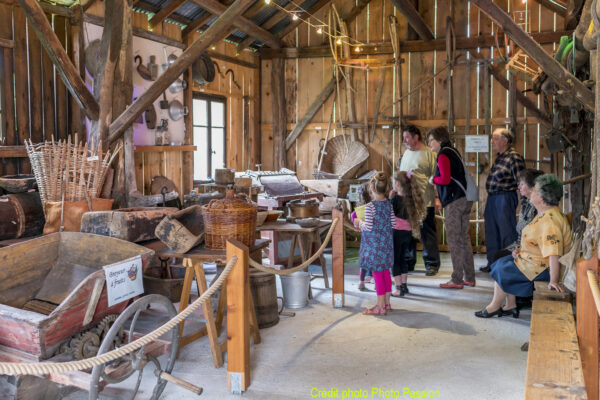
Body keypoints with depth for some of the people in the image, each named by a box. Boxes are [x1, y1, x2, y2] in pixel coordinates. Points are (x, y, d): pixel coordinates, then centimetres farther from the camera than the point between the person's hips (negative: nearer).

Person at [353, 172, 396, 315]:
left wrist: (359, 222, -1)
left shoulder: (370, 207, -18)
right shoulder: (388, 204, 2)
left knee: (377, 273, -1)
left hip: (374, 243, -7)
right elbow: (393, 223, 6)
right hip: (387, 242, 7)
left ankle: (380, 307, 5)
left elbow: (368, 227, -19)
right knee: (386, 272, 15)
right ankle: (386, 303, 25)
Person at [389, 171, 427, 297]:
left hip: (397, 231, -7)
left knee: (395, 260, 3)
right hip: (408, 232, 7)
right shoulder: (411, 198, 5)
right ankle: (404, 285, 24)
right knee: (402, 259, 19)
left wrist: (390, 198, -5)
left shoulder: (396, 198, -14)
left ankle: (399, 289, 3)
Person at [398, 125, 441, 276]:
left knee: (427, 233, 1)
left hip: (425, 201, -6)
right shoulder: (406, 153, 17)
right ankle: (408, 262, 21)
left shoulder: (429, 153, -5)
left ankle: (432, 264, 12)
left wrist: (437, 198, -14)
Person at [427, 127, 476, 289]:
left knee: (453, 239, -4)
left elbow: (445, 179, -19)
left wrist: (433, 179, -1)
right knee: (464, 238, 13)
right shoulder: (453, 151, 18)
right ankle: (469, 278, 19)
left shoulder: (443, 155, -10)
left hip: (454, 201, -9)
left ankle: (457, 280, 0)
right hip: (465, 199, 9)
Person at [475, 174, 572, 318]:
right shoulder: (544, 214, 7)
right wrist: (520, 249, 5)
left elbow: (553, 253, -35)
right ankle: (510, 306, 16)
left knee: (502, 270, -6)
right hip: (532, 257, 11)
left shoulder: (550, 220, -30)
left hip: (541, 267, -11)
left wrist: (553, 280, -36)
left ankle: (494, 307, 15)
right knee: (502, 262, 11)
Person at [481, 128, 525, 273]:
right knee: (492, 232, 15)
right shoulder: (499, 157, 14)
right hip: (492, 198, 10)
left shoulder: (514, 157, -14)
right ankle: (492, 262, 26)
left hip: (505, 198, -10)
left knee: (507, 233, -2)